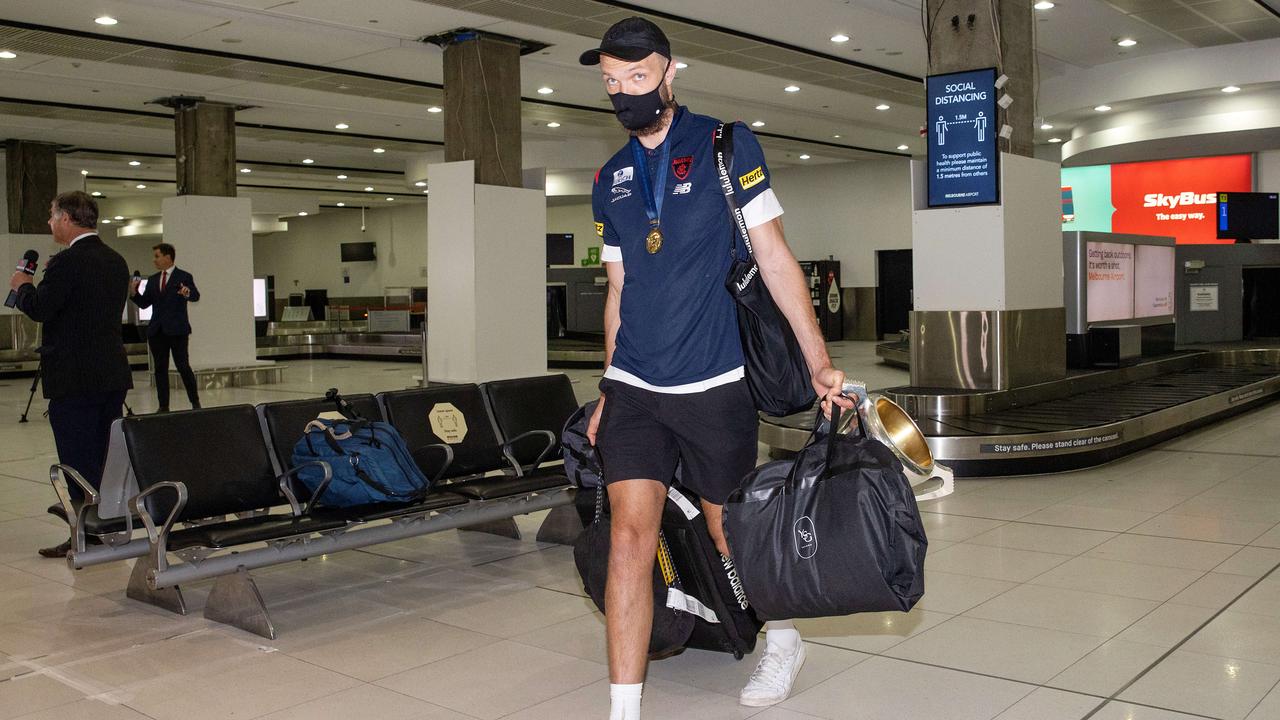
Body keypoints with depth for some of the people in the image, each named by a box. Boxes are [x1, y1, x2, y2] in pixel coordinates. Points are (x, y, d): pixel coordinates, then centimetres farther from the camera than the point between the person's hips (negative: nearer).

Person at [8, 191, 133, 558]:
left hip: (75, 378, -8)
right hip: (112, 374, 8)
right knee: (107, 456, 14)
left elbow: (38, 309, -17)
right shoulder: (116, 261, 11)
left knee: (79, 459, -2)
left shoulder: (67, 262, -15)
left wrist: (23, 285, 3)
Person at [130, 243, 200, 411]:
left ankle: (195, 403, 6)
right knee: (160, 369, 6)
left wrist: (188, 293, -36)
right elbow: (144, 303, 12)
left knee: (183, 367, -5)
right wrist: (133, 292, -6)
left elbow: (196, 296, -15)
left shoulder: (184, 277, -1)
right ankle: (163, 407, 11)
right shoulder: (152, 280, 15)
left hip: (177, 329, -5)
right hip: (157, 331, 6)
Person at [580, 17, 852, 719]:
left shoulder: (725, 145, -1)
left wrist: (819, 362, -7)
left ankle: (781, 639, 40)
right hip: (633, 390, 3)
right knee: (630, 537, -7)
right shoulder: (609, 180, 12)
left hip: (715, 386, -3)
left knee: (731, 535, 10)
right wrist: (608, 391, 18)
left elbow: (773, 257, -3)